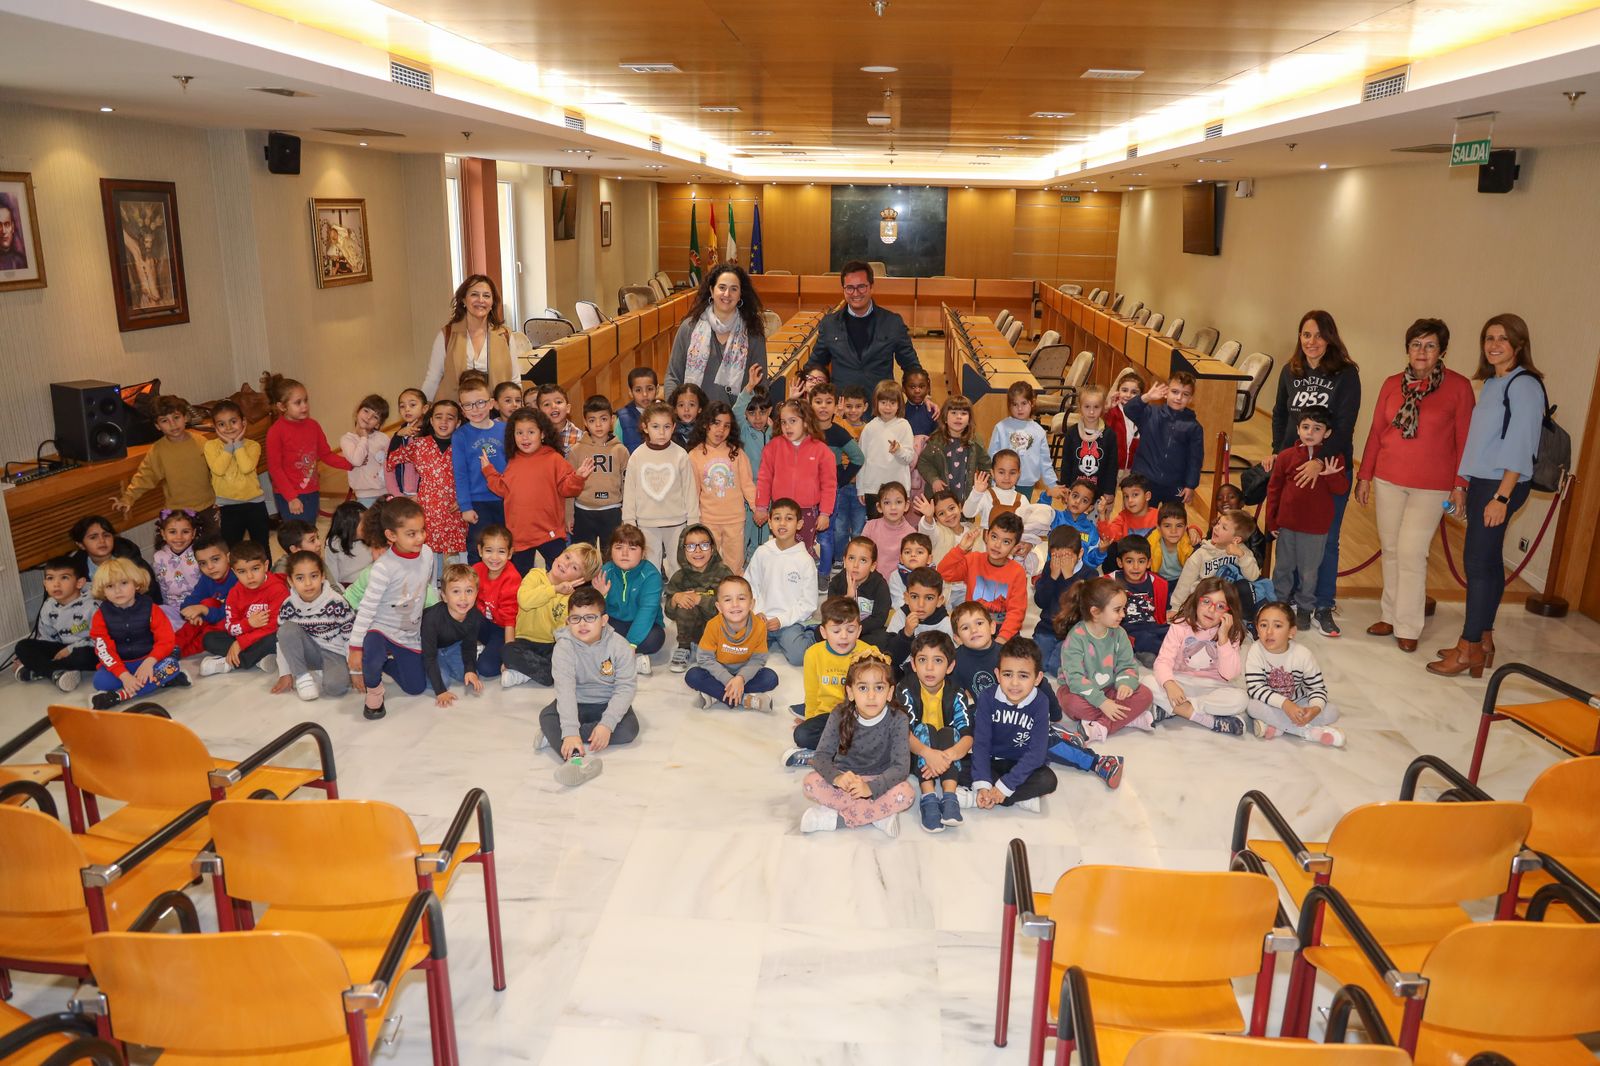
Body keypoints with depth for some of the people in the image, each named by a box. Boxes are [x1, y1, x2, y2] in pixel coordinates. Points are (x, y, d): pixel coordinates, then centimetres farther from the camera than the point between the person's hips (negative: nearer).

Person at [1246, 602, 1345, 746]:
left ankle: (1275, 725, -26)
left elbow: (1317, 687, -10)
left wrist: (1315, 708, -31)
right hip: (1271, 704, -2)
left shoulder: (1303, 654, -16)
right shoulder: (1255, 651, -21)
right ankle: (1309, 732, -27)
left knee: (1332, 712, -18)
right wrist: (1284, 704, -37)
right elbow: (1255, 688, -25)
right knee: (1252, 705, -33)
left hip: (1298, 702, 2)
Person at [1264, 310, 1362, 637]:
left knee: (1326, 539, 6)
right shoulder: (1290, 371, 5)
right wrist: (1277, 452, 3)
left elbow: (1345, 426, -15)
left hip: (1331, 466, -3)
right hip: (1292, 463, 3)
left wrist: (1320, 461, -25)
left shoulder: (1346, 375, -8)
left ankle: (1323, 607, 17)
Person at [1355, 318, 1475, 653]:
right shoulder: (1392, 384, 4)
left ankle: (1407, 627, 7)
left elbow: (1464, 440, -4)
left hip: (1431, 487, -4)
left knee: (1412, 553, -5)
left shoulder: (1458, 387, -6)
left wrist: (1460, 486, -6)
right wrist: (1365, 476, 10)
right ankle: (1390, 615, 23)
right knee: (1390, 549, 10)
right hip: (1388, 480, 4)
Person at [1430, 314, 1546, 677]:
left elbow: (1519, 447, -17)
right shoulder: (1491, 384, 14)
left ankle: (1469, 649, -1)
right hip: (1480, 483, 8)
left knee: (1478, 562, -7)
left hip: (1502, 486, -8)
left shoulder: (1524, 385, -12)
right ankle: (1483, 641, 19)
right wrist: (1461, 484, 17)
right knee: (1488, 562, 12)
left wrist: (1501, 497, -20)